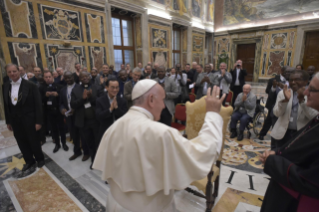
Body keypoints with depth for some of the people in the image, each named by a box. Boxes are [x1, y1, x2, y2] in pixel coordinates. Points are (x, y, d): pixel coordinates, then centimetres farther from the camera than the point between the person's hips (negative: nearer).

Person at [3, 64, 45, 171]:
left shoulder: (31, 85, -12)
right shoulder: (6, 87, 4)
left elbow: (38, 105, -12)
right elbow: (6, 105, 10)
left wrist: (38, 121, -14)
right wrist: (8, 121, 10)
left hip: (29, 120, -4)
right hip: (15, 121, 5)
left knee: (34, 141, 9)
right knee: (22, 143, 15)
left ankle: (40, 159, 33)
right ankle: (29, 161, 35)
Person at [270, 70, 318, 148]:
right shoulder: (282, 93, 0)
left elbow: (314, 117, -14)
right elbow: (277, 113, -9)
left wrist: (302, 100, -25)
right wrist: (285, 100, -25)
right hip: (282, 133, 2)